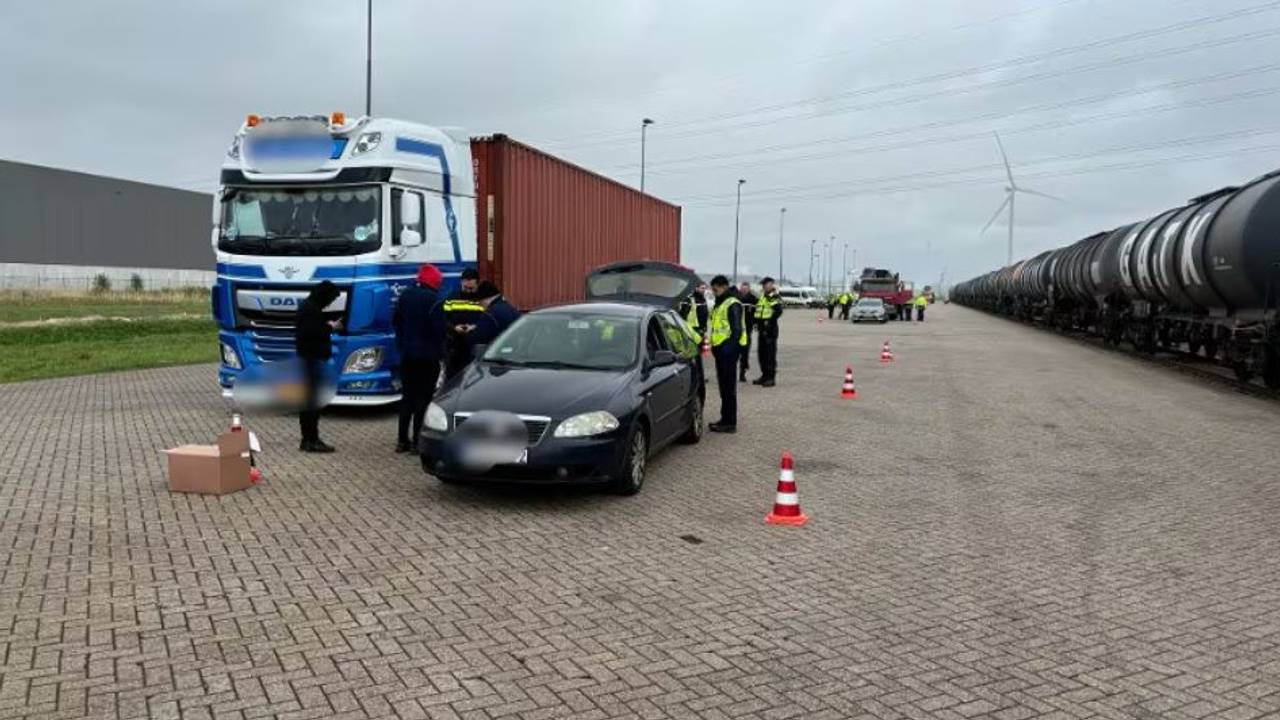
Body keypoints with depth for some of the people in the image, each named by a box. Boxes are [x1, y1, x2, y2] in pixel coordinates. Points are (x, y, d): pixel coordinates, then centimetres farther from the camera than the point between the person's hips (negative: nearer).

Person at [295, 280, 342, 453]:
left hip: (308, 359, 11)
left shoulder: (307, 306, 17)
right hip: (313, 359, -11)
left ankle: (307, 439, 18)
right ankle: (311, 440, -9)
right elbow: (312, 332, -25)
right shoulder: (311, 309, -16)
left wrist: (326, 326, 9)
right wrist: (330, 328, -13)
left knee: (308, 399, 13)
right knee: (313, 400, -10)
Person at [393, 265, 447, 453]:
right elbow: (439, 329, -17)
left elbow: (396, 322, 13)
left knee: (407, 396, 14)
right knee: (423, 398, -1)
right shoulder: (434, 300, -16)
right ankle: (417, 441, -1)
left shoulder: (405, 296, 6)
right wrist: (440, 352, -3)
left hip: (407, 354, 7)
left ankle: (402, 440, 16)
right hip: (427, 356, -7)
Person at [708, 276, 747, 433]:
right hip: (721, 349, 10)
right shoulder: (720, 304, 20)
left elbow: (737, 329, -20)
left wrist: (730, 346, -26)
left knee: (728, 386, -7)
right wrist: (714, 345, 21)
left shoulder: (733, 304, -12)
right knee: (723, 385, 15)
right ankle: (726, 420, 22)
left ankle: (729, 423, -4)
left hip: (728, 350, -10)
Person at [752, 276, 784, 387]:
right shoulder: (762, 296, 18)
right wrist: (757, 322, 15)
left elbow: (778, 311, -24)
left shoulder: (774, 297, -10)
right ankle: (764, 375, 23)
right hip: (761, 329, 9)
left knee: (770, 354, -7)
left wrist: (770, 321, -19)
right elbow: (757, 310, 27)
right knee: (761, 353, 13)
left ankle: (771, 377, -3)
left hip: (770, 330, -9)